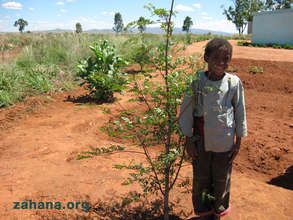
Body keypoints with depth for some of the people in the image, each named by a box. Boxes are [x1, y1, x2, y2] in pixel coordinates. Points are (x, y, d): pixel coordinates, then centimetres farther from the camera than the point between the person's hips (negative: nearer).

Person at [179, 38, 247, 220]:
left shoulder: (234, 82, -9)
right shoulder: (197, 81, -10)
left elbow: (240, 113, 1)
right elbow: (186, 111, -3)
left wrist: (238, 143, 3)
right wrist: (189, 141, -1)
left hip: (225, 143, 0)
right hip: (201, 141, 0)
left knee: (222, 179, 16)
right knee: (201, 178, 15)